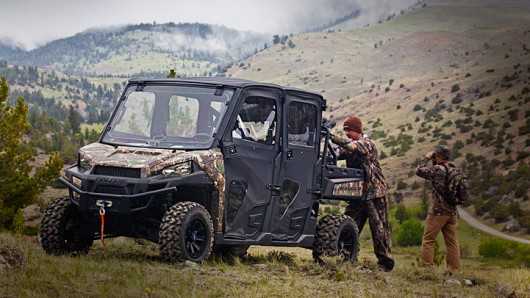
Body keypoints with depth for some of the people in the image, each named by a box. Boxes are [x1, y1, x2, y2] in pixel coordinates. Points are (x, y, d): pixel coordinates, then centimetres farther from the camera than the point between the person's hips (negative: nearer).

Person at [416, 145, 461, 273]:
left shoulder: (438, 169, -13)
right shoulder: (455, 170, 8)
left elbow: (419, 171, -6)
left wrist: (427, 159, 5)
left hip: (438, 211, -7)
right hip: (452, 211, 7)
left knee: (428, 239, 0)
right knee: (452, 241, 9)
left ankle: (427, 267, -3)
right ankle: (454, 269, 9)